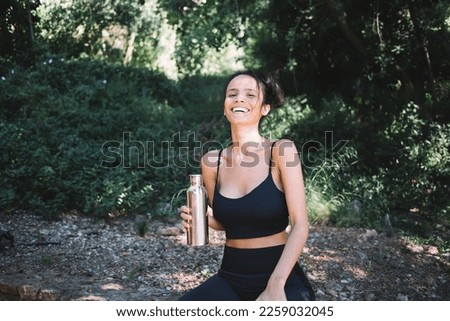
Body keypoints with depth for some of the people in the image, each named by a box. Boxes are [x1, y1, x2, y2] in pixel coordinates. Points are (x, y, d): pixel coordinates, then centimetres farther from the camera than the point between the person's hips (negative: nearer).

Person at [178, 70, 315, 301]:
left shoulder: (281, 151, -8)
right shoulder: (212, 161, 3)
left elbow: (300, 225, -12)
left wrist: (275, 286, -21)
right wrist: (204, 218, -6)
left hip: (281, 277, -3)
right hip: (231, 278, 4)